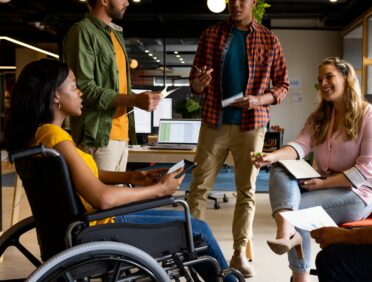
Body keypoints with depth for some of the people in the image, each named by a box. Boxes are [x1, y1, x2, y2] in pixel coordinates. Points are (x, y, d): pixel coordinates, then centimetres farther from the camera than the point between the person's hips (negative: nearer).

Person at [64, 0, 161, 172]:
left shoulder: (117, 34, 19)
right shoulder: (83, 31, -8)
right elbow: (84, 89, -16)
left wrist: (138, 100, 3)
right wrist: (134, 100, -21)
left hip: (121, 135, 8)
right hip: (99, 136, -8)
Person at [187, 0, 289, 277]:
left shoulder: (269, 40, 3)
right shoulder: (211, 35, 4)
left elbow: (283, 85, 6)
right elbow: (194, 80, 6)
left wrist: (259, 100, -13)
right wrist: (198, 84, -18)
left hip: (251, 125, 0)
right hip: (214, 122, 0)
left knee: (247, 190, 6)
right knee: (199, 187, 1)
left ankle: (240, 253, 16)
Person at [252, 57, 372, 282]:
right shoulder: (319, 117, 14)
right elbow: (301, 145, -5)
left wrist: (323, 183, -20)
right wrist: (273, 156, -26)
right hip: (323, 186, 6)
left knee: (296, 208, -24)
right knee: (280, 172, -20)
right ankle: (286, 229, -49)